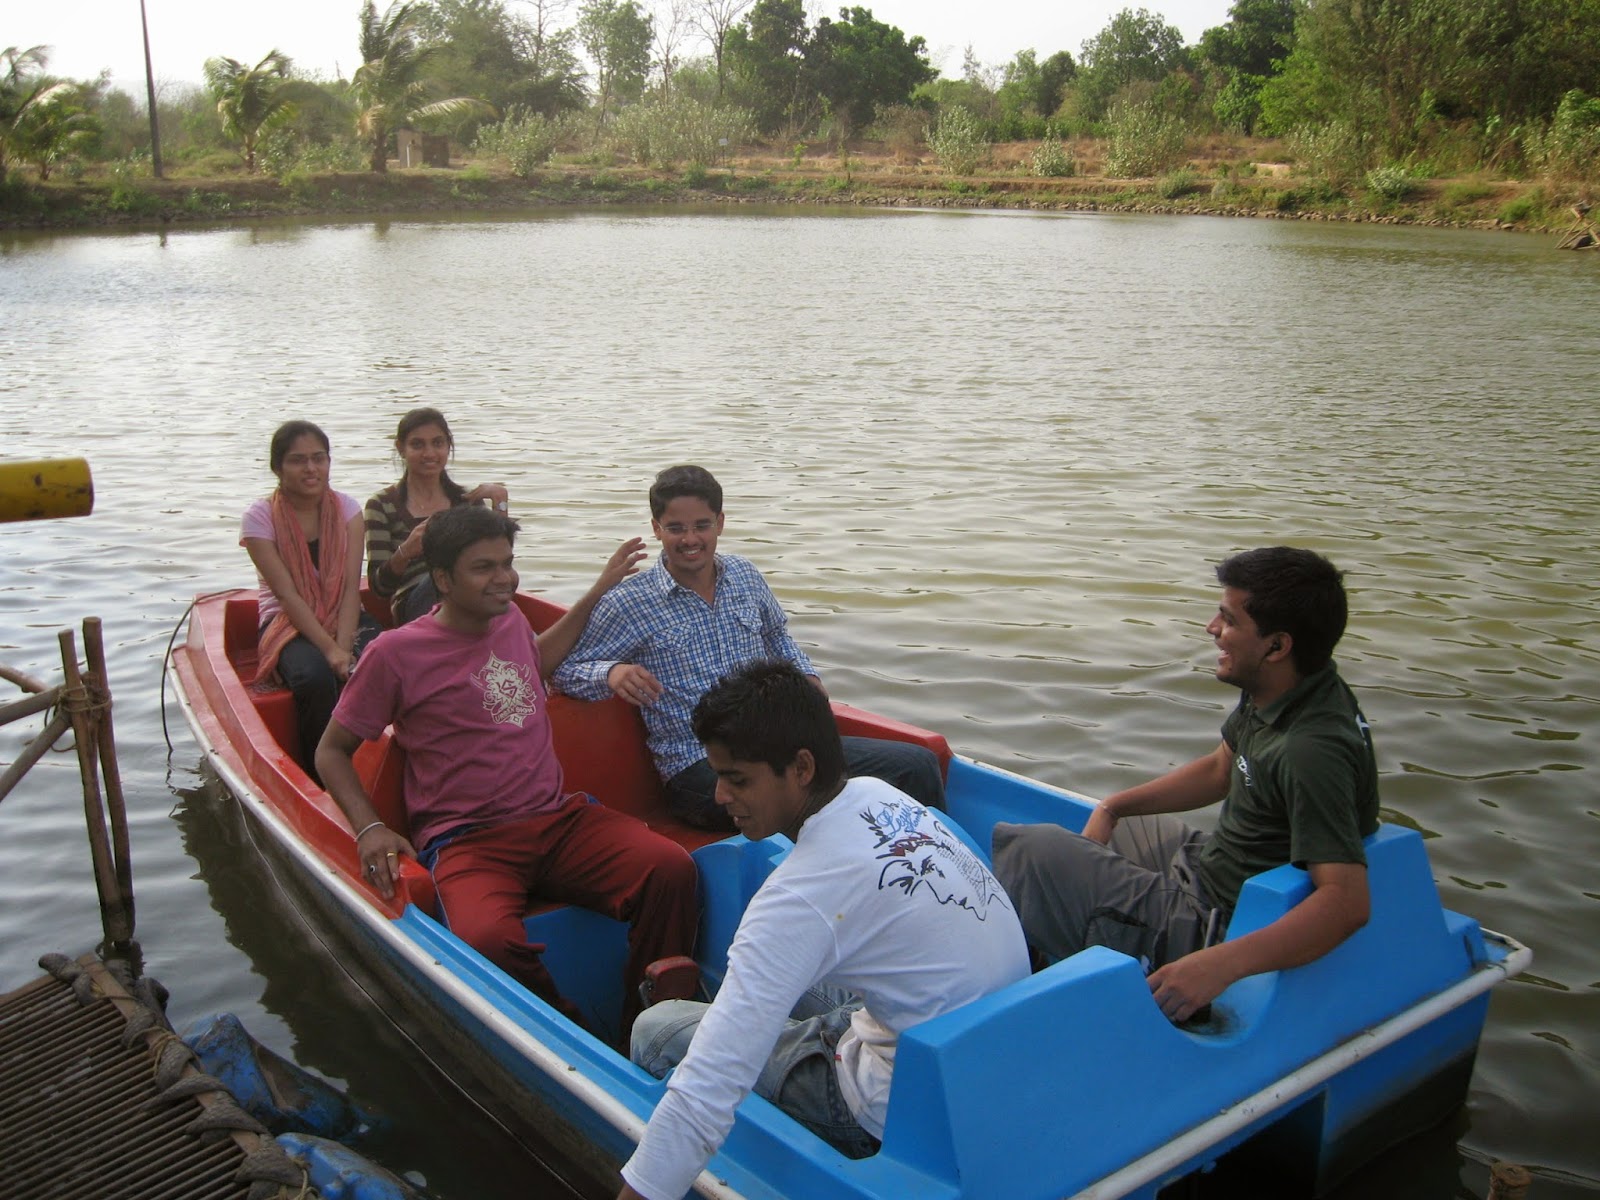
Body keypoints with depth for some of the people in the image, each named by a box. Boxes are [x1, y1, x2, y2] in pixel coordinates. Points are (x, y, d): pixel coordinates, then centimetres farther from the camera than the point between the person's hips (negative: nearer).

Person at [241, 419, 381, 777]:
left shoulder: (346, 508, 3)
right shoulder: (260, 517, -5)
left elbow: (351, 587, -6)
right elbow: (287, 594, -13)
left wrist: (344, 647, -22)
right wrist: (330, 650, -26)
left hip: (345, 619, 2)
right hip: (287, 625, -2)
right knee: (315, 678, -35)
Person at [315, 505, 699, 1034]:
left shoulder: (509, 618, 14)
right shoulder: (395, 654, -2)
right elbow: (332, 751, 8)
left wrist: (598, 590, 37)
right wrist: (369, 828, -8)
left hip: (559, 818, 5)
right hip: (468, 842, -5)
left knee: (672, 869, -24)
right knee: (489, 941, -39)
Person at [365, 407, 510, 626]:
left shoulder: (467, 500, 17)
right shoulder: (382, 505, 6)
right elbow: (379, 587, -1)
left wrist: (500, 503, -2)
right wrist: (404, 553, -21)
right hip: (414, 611, -3)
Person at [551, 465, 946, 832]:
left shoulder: (744, 575, 13)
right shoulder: (629, 605, -3)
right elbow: (564, 669, 0)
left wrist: (805, 677, 13)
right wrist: (611, 673, -21)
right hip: (700, 769, -6)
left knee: (917, 764, -11)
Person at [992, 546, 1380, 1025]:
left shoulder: (1313, 751, -31)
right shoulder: (1274, 695, -1)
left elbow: (1348, 900, -38)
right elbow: (1220, 770, 17)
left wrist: (1221, 964, -47)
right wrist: (1112, 807, 11)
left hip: (1211, 926, -10)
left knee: (1022, 851, -9)